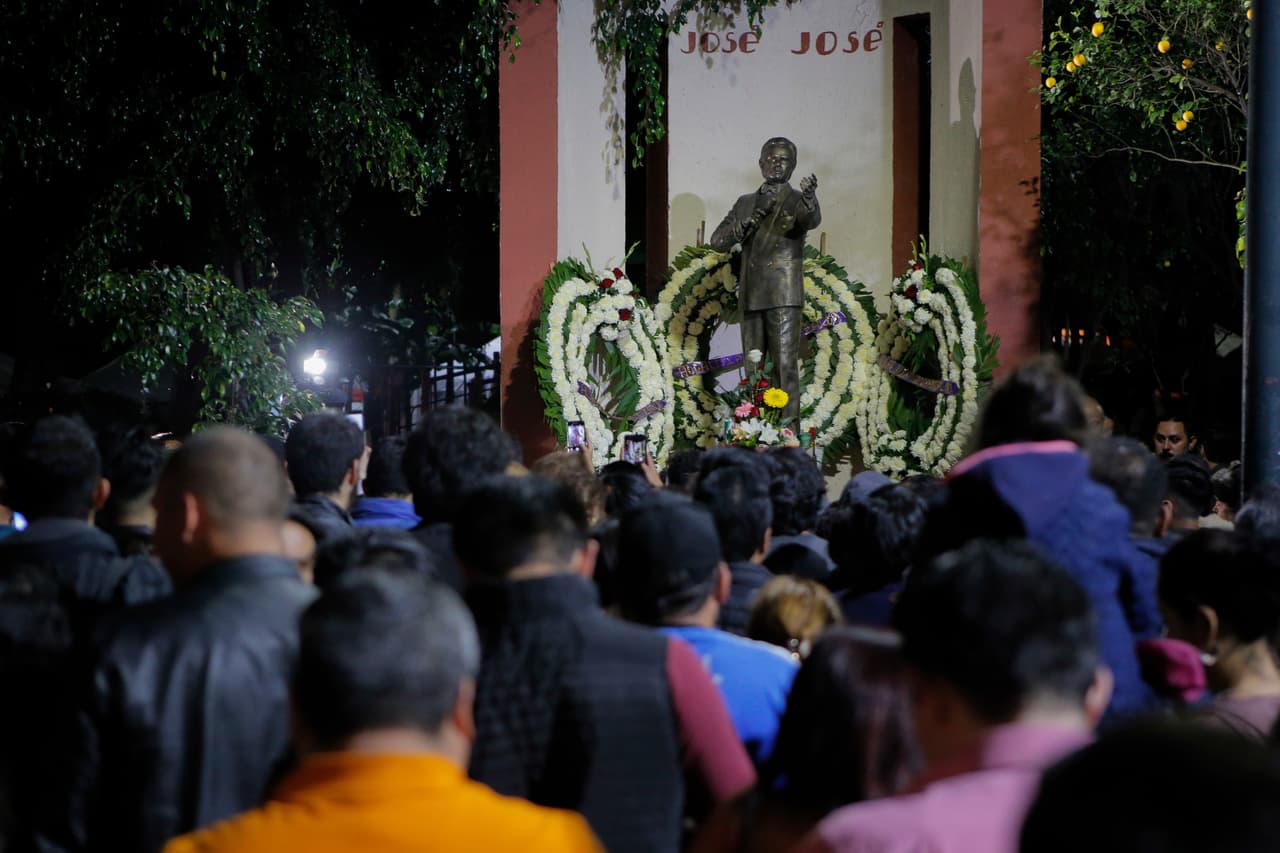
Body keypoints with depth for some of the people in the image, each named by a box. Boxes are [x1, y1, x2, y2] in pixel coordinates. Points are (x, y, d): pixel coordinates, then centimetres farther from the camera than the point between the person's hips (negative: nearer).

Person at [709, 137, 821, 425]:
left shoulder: (797, 201, 1)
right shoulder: (745, 203, 16)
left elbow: (812, 220, -22)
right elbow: (717, 242, 9)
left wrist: (810, 196, -44)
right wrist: (750, 221, -7)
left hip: (783, 296, -5)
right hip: (751, 296, 5)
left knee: (785, 366, -12)